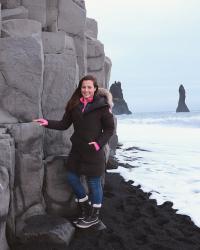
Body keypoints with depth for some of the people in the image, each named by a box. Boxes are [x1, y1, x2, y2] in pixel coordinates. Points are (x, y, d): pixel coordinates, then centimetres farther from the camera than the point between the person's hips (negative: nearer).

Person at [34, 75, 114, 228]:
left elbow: (110, 128, -5)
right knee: (72, 178, 12)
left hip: (93, 151, -6)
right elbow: (64, 124, 6)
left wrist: (99, 143, -17)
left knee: (94, 182, 5)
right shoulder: (75, 105, 5)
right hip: (77, 149, 6)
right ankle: (85, 207, 35)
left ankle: (94, 216, 24)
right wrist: (48, 123, -8)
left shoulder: (102, 106, -9)